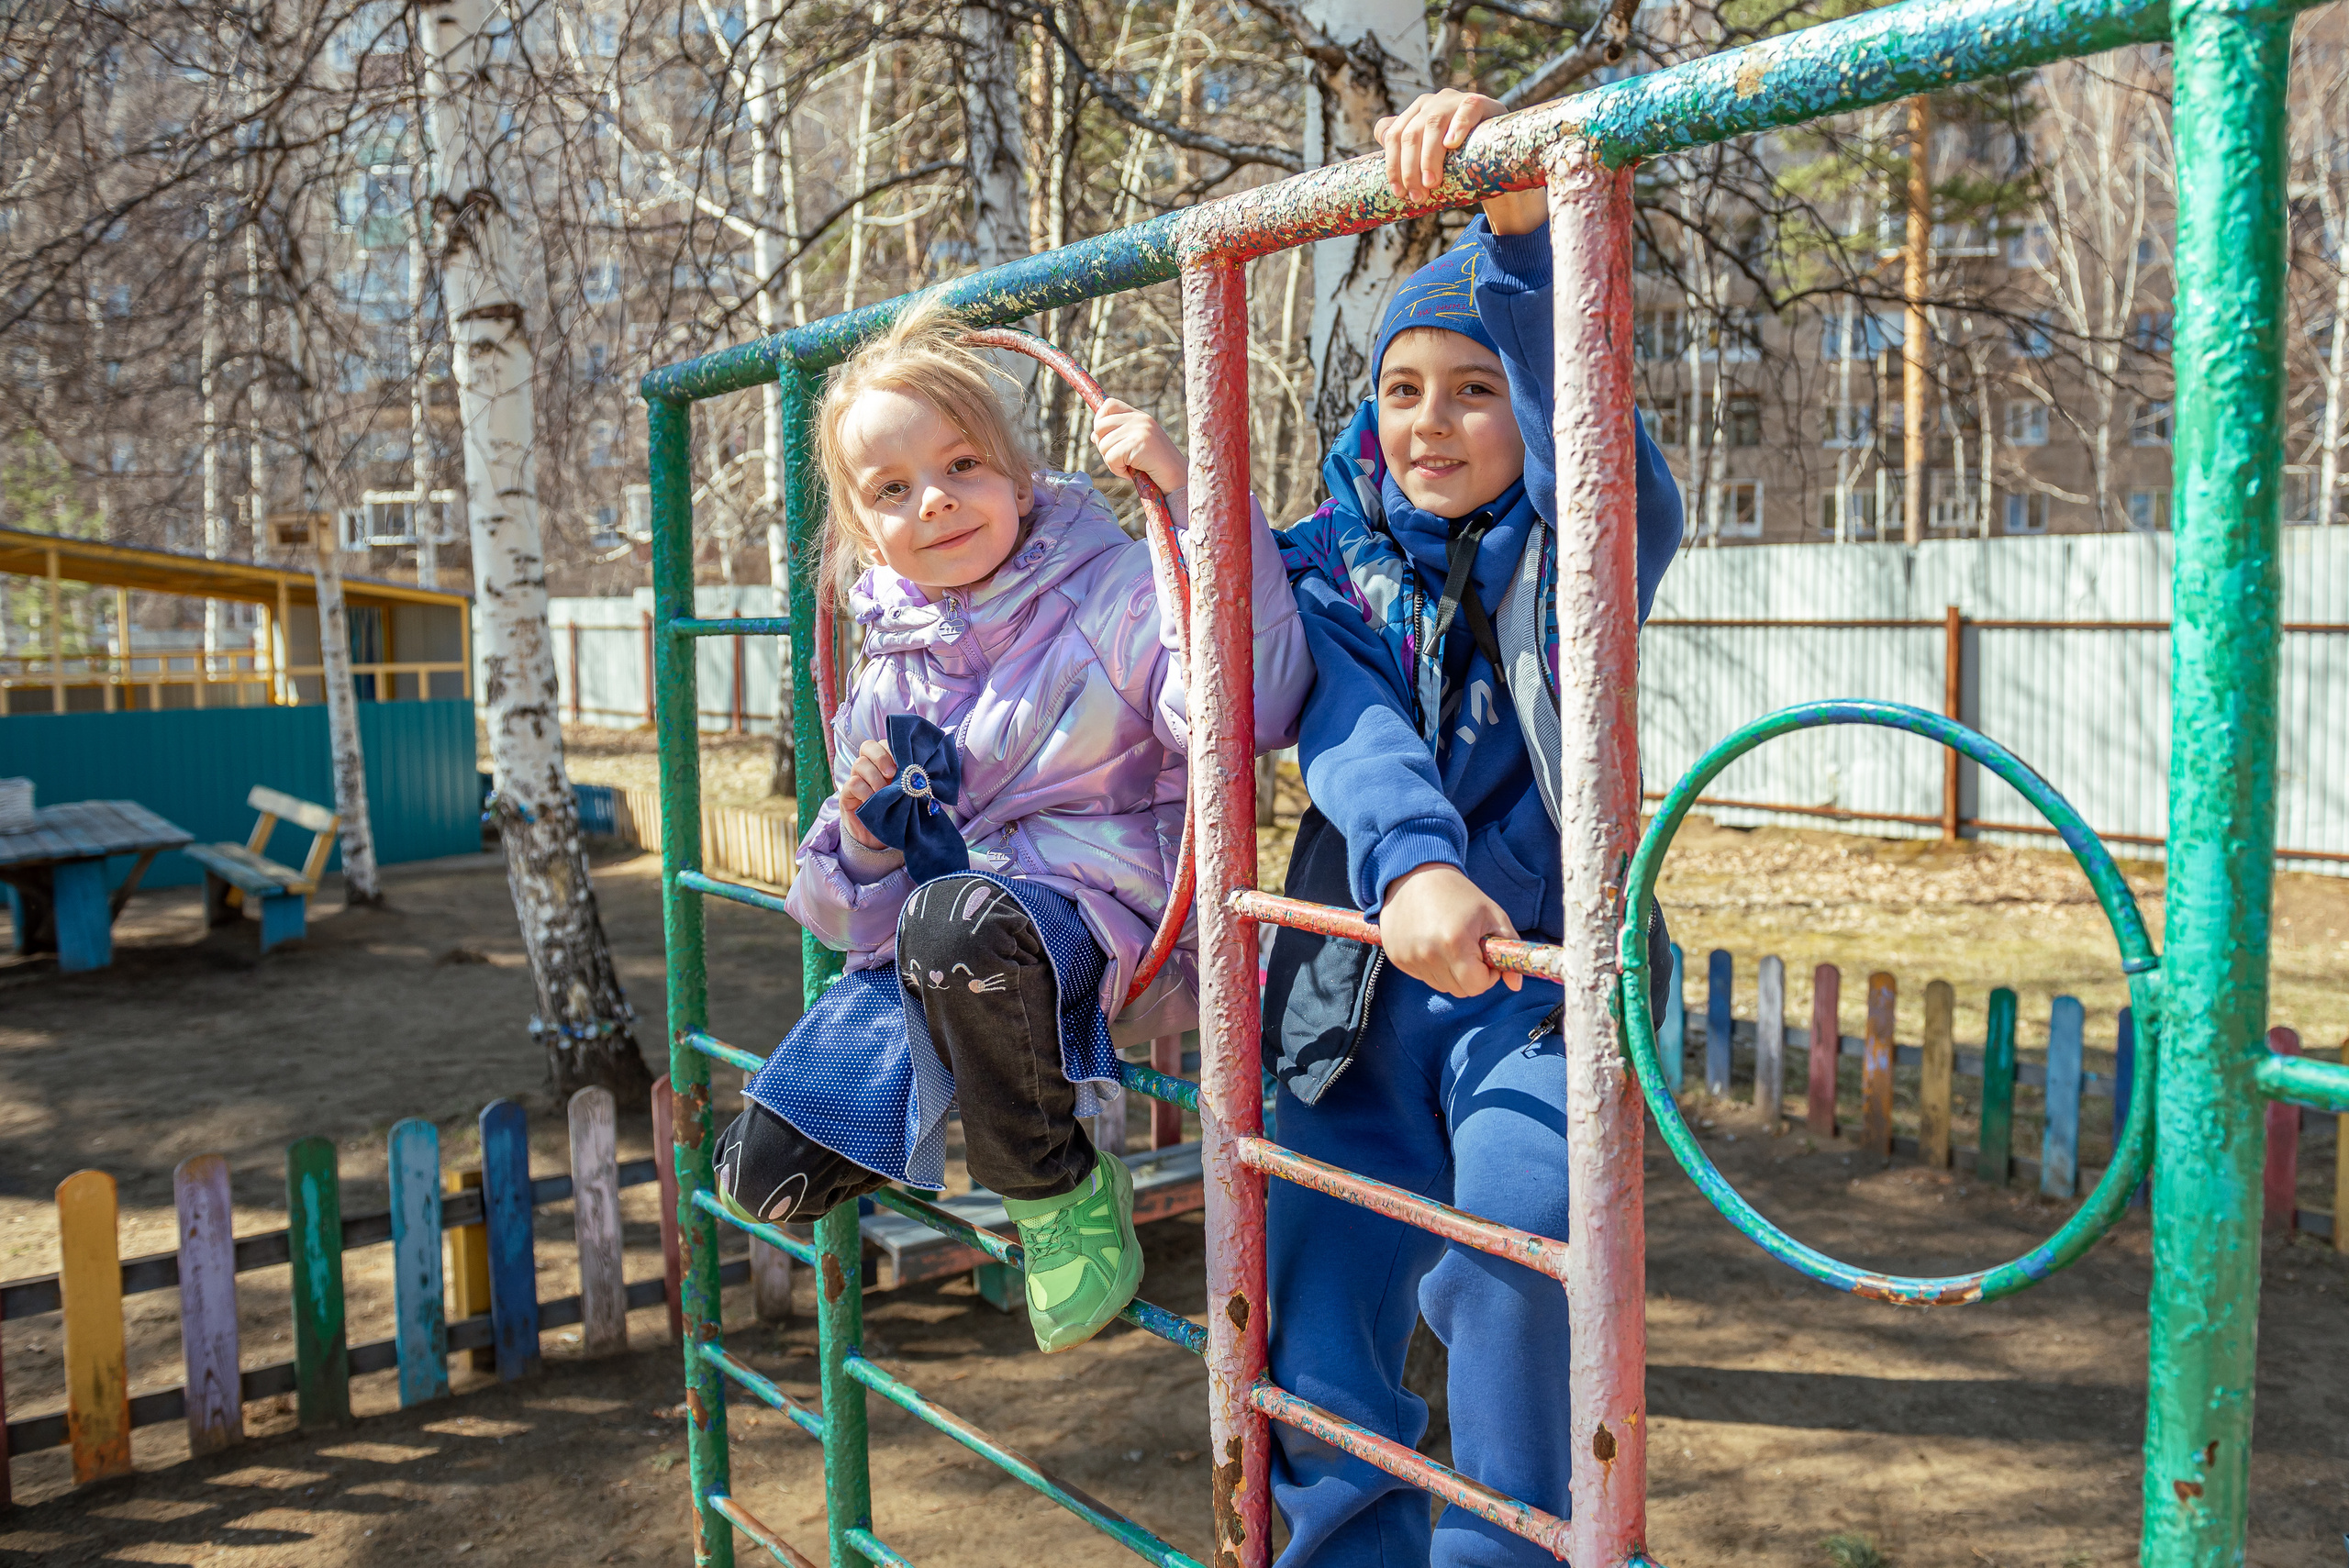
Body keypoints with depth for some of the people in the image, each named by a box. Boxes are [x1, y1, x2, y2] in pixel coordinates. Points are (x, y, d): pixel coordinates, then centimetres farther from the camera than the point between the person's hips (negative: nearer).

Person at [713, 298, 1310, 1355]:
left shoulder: (1104, 590, -9)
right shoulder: (888, 676, 7)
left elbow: (1245, 701, -28)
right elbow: (866, 906, 15)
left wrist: (1190, 499, -30)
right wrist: (865, 838, -10)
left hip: (1099, 910, -5)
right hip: (921, 949, 6)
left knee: (955, 920, -41)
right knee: (763, 1177, -3)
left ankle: (1053, 1179, -13)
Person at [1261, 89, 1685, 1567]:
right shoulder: (1331, 563, 4)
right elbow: (1352, 732, -14)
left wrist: (1520, 219, -39)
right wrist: (1410, 862, -35)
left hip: (1538, 978, -2)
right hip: (1364, 992, 3)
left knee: (1518, 1219, -30)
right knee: (1322, 1386, 3)